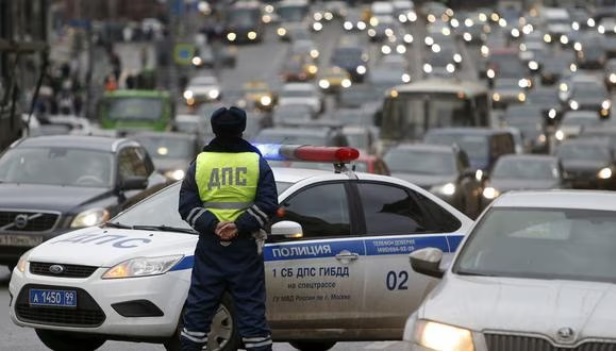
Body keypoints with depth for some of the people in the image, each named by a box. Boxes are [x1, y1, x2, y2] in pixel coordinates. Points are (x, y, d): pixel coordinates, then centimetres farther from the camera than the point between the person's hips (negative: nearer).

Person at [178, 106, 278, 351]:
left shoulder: (200, 163, 3)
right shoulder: (256, 162, 0)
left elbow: (187, 206, -2)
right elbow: (268, 203, -8)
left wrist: (212, 225, -11)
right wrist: (240, 225, -13)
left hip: (210, 248, 1)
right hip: (245, 248, -1)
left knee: (199, 309, 7)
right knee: (252, 310, 1)